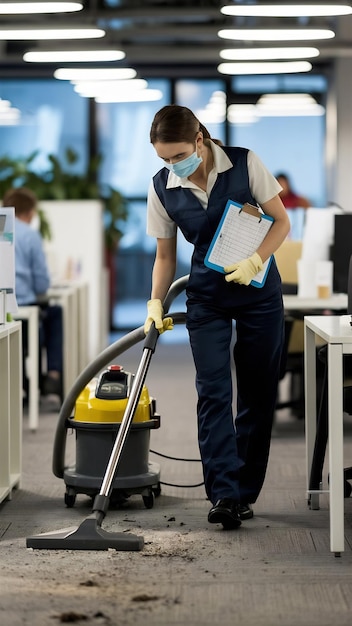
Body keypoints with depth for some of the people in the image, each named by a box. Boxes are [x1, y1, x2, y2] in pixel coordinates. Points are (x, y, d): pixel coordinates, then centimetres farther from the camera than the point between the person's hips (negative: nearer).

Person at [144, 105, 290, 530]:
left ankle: (244, 493, 10)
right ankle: (224, 495, -15)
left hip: (258, 291, -1)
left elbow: (281, 221, -7)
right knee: (213, 393, -11)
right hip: (207, 297, 1)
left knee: (257, 394, 1)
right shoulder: (162, 188, -6)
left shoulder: (244, 164, -13)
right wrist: (156, 303, -9)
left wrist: (254, 260, -22)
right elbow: (165, 255, 3)